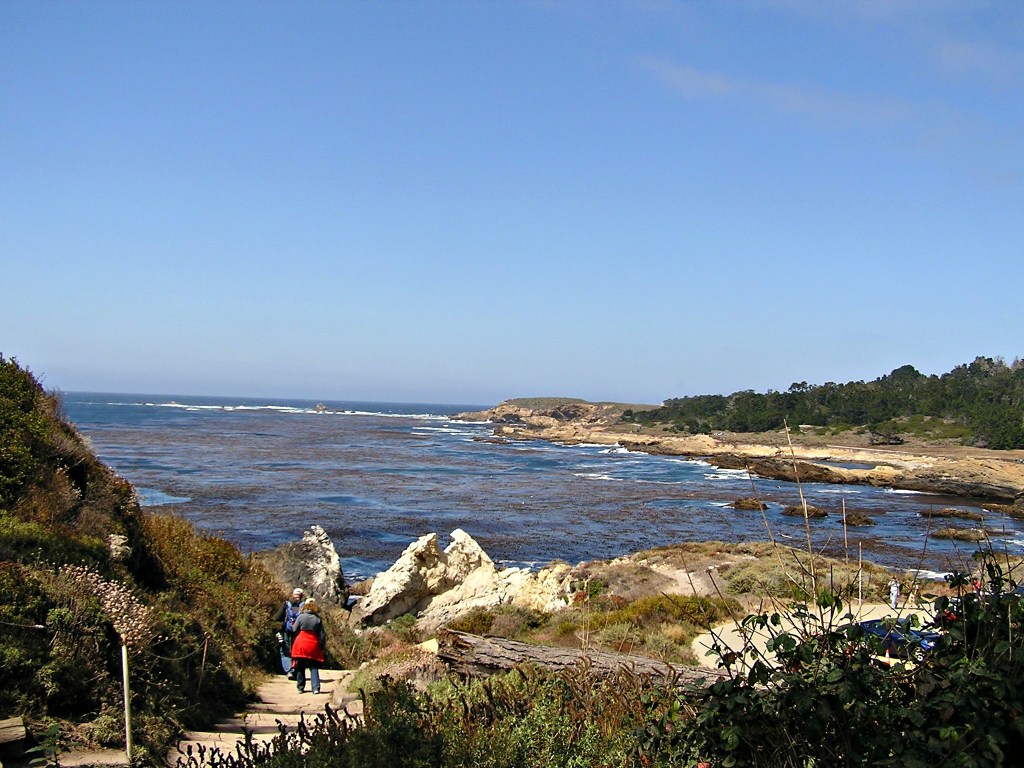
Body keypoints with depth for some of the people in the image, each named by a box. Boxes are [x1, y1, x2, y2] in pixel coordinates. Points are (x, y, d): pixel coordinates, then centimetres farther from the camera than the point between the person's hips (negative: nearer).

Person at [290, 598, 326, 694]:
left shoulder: (301, 617, -4)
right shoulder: (318, 619, 0)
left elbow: (294, 631, 1)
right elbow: (322, 635, 2)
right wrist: (322, 646, 11)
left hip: (300, 644, -1)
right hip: (313, 646, 1)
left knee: (300, 668, 11)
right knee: (314, 667, 4)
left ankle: (300, 687, 14)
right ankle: (316, 687, -8)